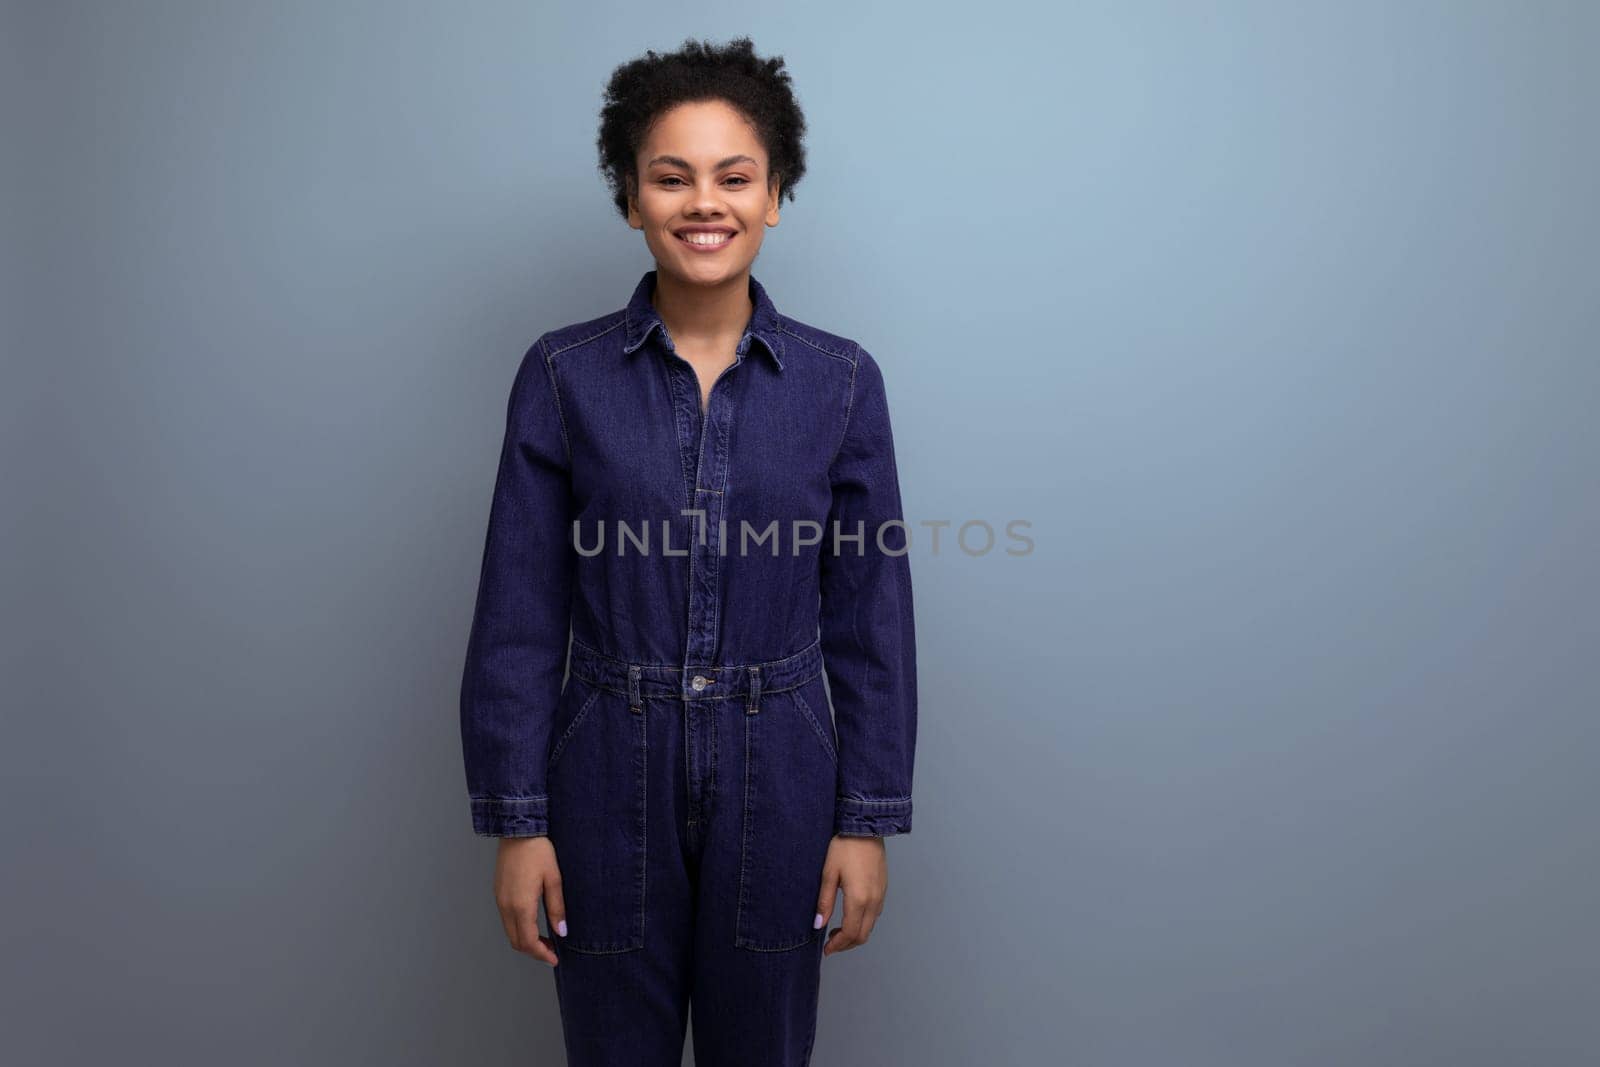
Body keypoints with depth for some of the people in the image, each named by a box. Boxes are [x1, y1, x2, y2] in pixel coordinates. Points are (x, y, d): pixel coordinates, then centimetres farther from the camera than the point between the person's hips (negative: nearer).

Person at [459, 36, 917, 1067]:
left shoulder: (841, 381, -3)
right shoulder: (564, 376, -5)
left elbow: (870, 616, -1)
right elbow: (519, 616, -4)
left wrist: (867, 820, -2)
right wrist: (516, 821, -5)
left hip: (777, 785, 1)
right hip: (610, 786, 0)